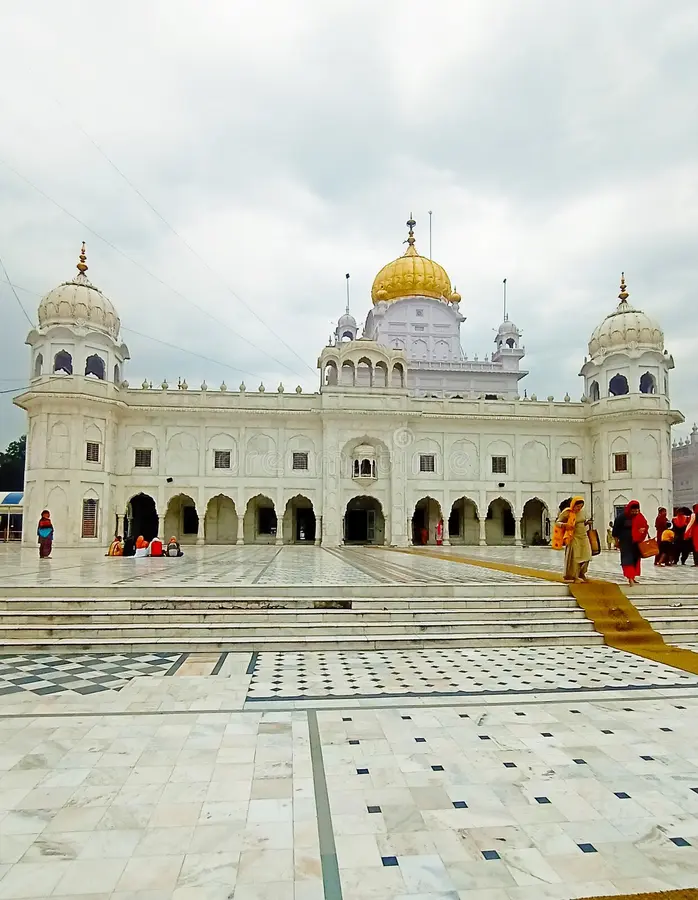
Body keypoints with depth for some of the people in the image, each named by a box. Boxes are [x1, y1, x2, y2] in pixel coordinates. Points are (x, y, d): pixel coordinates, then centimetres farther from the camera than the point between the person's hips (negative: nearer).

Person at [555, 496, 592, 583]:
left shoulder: (582, 511, 8)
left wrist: (587, 522, 4)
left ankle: (582, 574, 24)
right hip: (574, 538, -6)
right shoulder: (567, 513, -11)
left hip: (584, 537, 6)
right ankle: (574, 576, 5)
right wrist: (565, 525, -26)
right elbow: (558, 522, -7)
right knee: (575, 557, -5)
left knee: (585, 556, 7)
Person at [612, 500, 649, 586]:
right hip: (625, 542, -5)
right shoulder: (622, 517, -12)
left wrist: (643, 529, -15)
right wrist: (617, 541, -3)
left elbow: (645, 525, 9)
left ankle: (633, 577, 20)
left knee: (636, 559, 9)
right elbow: (616, 528, -5)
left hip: (636, 542, 5)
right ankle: (630, 578, -19)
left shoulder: (639, 517, -1)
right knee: (628, 558, -11)